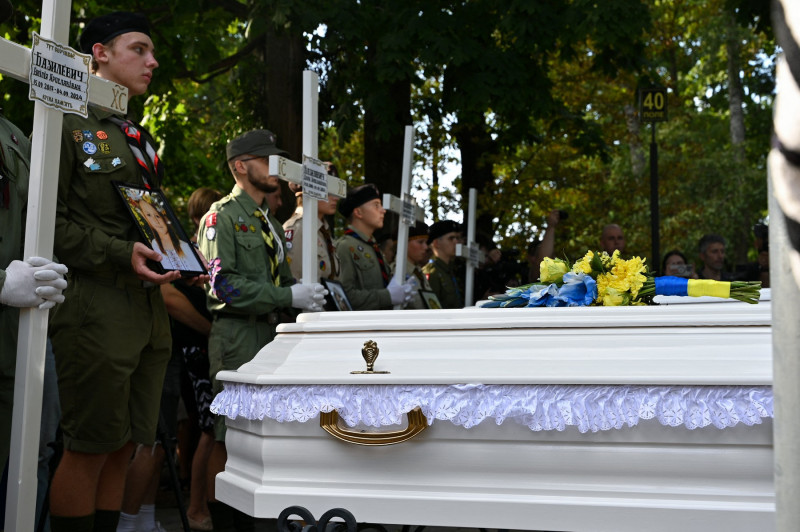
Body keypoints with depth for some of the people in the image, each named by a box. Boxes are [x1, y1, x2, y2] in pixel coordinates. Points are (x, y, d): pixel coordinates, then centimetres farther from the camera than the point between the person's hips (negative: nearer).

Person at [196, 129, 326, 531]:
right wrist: (288, 296, -20)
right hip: (237, 336, -8)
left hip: (270, 332, 8)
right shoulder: (222, 217, -7)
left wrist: (312, 293, 5)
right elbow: (224, 285, -17)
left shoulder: (269, 222, 20)